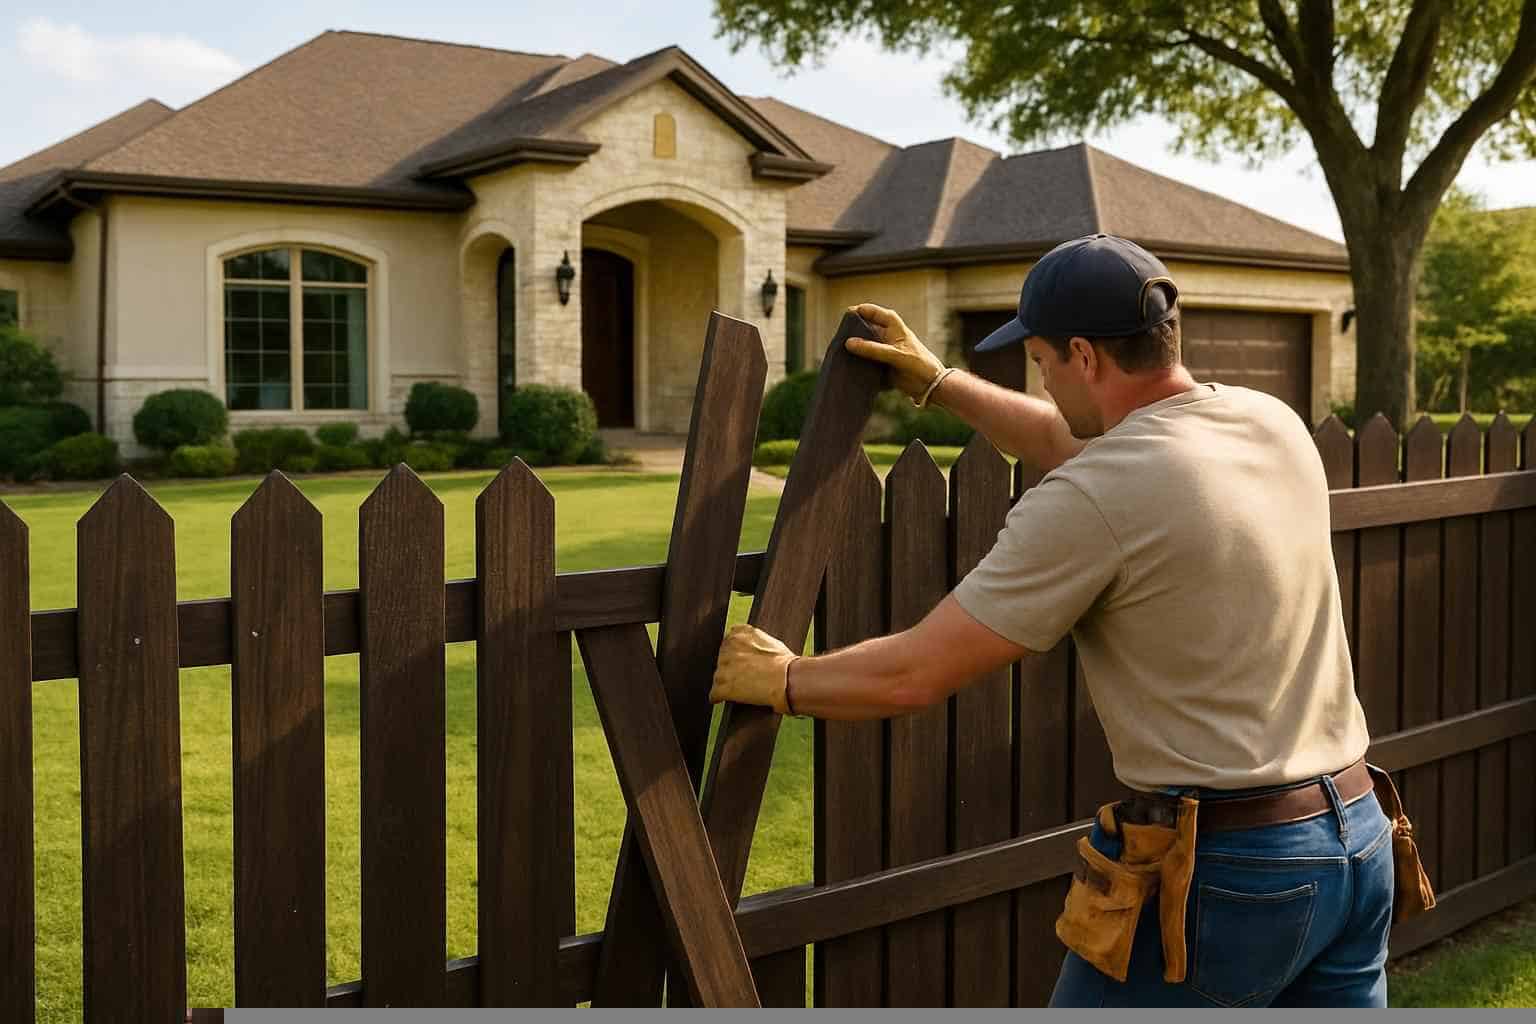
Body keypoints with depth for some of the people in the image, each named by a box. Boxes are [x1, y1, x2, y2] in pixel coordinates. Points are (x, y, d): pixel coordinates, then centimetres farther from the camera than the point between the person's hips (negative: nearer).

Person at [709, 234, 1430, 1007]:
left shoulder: (1090, 499, -18)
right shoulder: (1274, 424, 5)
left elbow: (914, 675, -13)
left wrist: (782, 679, 5)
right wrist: (937, 383, 28)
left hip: (1225, 870, -8)